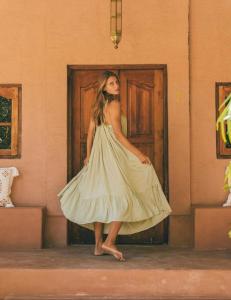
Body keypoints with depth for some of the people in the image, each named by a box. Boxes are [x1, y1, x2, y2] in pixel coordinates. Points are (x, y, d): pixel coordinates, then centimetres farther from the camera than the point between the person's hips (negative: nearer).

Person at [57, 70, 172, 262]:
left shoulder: (97, 106, 15)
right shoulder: (114, 104, -9)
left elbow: (90, 131, 16)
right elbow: (118, 133, -15)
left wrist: (89, 156, 23)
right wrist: (138, 154, -14)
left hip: (99, 157, 9)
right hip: (113, 155, -9)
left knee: (101, 200, 9)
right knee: (123, 198, -7)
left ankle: (98, 246, 13)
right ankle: (109, 242, -13)